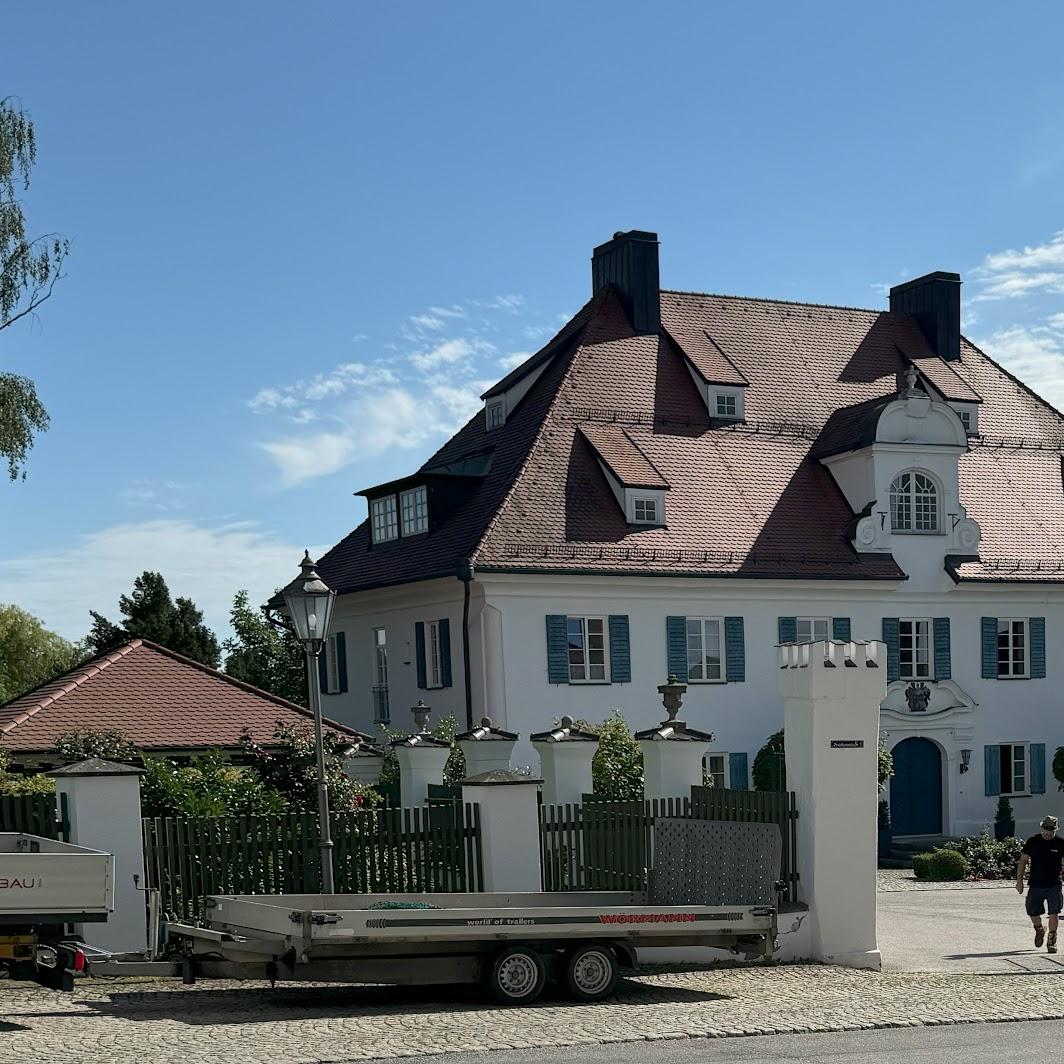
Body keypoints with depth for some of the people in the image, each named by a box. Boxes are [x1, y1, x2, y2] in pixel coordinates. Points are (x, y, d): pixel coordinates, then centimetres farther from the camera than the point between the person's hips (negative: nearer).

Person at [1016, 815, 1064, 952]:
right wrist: (1019, 881, 1)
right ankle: (1039, 930, 35)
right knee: (1032, 912, 3)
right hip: (1035, 884, 1)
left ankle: (1051, 940, 7)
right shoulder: (1033, 842, 1)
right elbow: (1023, 861, 6)